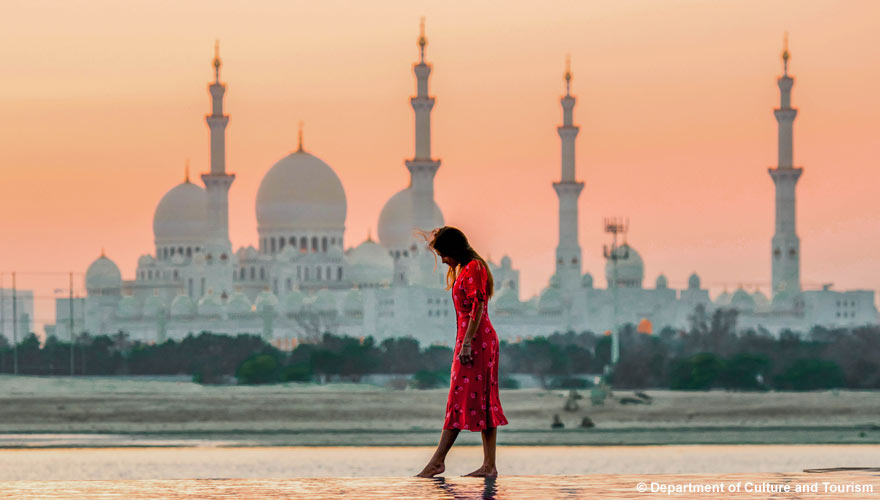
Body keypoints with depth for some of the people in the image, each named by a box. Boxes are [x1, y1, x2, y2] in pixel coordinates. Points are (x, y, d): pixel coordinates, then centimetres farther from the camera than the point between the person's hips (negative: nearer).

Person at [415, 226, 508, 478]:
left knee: (461, 399, -9)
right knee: (483, 401, 6)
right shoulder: (463, 269, 18)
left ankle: (438, 461, -9)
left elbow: (477, 307, -19)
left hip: (475, 339, -10)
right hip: (483, 340, 10)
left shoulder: (473, 268, -12)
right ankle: (489, 464, 3)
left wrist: (467, 342, -23)